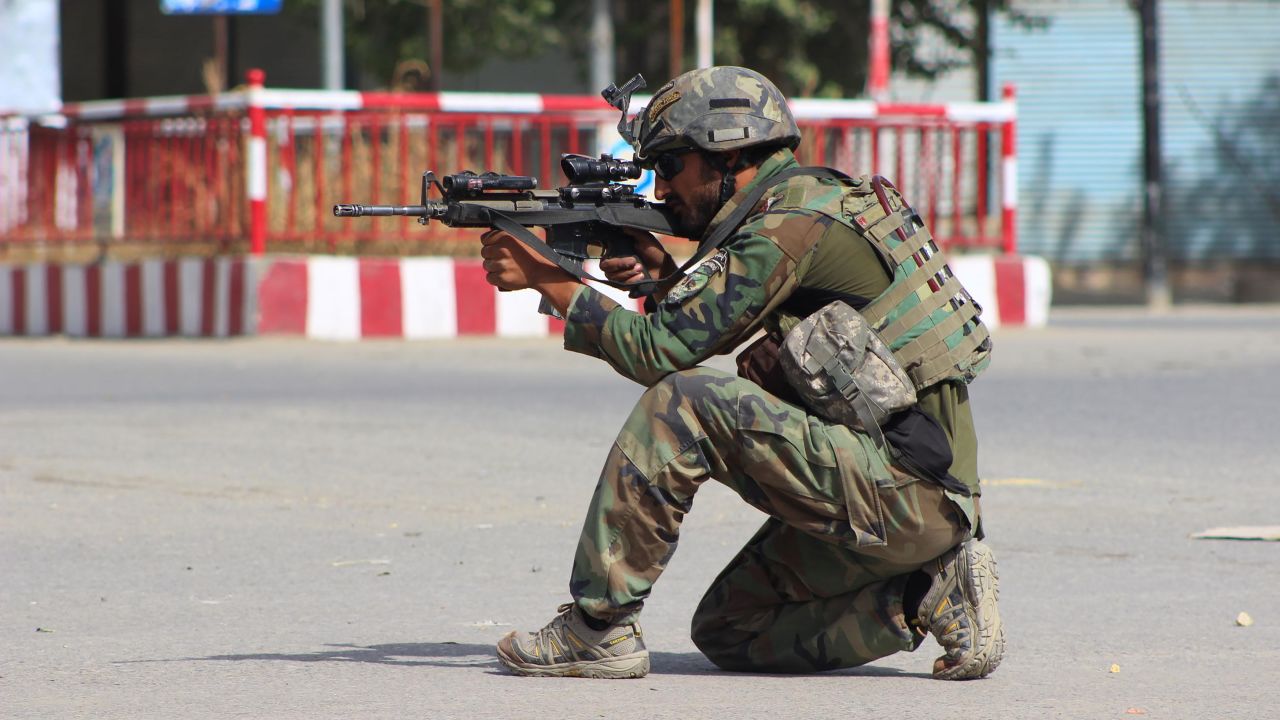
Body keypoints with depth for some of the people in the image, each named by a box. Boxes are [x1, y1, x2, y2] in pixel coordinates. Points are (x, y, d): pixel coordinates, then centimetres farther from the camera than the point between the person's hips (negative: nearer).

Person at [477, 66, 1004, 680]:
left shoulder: (790, 226, -14)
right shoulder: (813, 199, 16)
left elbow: (658, 352, -15)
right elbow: (702, 330, 23)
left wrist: (548, 280, -5)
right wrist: (663, 274, 3)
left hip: (903, 488, -10)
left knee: (683, 401, -19)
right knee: (727, 635, 14)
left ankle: (597, 626, -13)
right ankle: (932, 597, 6)